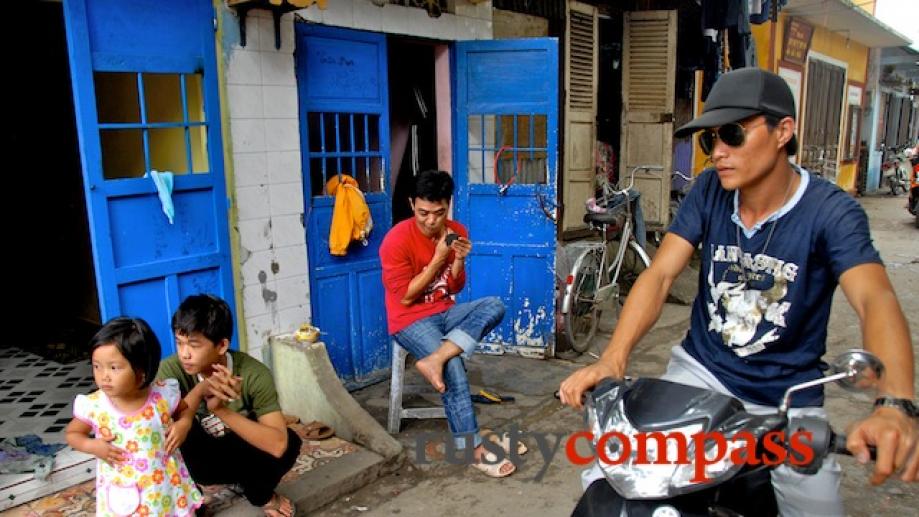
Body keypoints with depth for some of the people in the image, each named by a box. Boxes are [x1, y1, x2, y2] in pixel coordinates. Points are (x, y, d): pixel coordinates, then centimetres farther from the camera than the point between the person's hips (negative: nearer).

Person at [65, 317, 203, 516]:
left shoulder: (163, 394, -15)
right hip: (120, 493, 0)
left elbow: (186, 409, 7)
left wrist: (183, 424, -13)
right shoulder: (93, 405, -15)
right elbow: (72, 433, 4)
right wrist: (91, 446, -14)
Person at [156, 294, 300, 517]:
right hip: (200, 462, -1)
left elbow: (278, 444, -37)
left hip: (242, 456, 1)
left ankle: (260, 494, 4)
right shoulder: (171, 370, -24)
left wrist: (222, 410, -47)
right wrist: (199, 391, -48)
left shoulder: (254, 374, -28)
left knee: (289, 442, -28)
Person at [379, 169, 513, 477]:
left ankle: (434, 359, -30)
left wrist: (459, 260, -14)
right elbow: (405, 297, -16)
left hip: (445, 312, 6)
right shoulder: (397, 240, -16)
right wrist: (438, 259, -20)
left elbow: (455, 288, 7)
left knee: (494, 306, -22)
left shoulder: (457, 232, 0)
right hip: (410, 320, -6)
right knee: (454, 368, -26)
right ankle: (474, 450, -15)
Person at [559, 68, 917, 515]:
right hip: (701, 373, 1)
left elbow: (876, 301, -29)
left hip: (787, 402, -1)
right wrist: (612, 360, -27)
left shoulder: (830, 211, -15)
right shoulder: (709, 191, -5)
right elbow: (659, 275, -12)